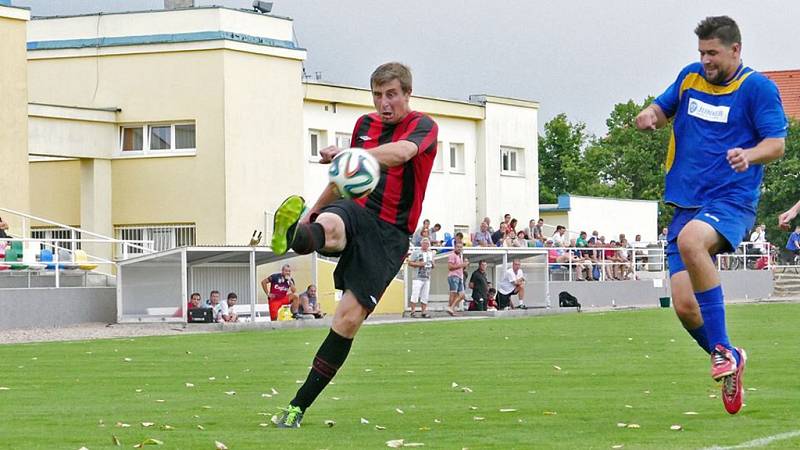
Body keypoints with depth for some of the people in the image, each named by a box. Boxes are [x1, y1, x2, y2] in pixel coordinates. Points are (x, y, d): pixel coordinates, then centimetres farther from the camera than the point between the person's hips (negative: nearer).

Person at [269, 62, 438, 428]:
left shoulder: (423, 126, -3)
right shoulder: (365, 124, 15)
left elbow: (401, 152, -27)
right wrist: (314, 210, 35)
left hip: (390, 234, -4)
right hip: (355, 210, 4)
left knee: (349, 319, -11)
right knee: (329, 227, -40)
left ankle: (300, 405, -4)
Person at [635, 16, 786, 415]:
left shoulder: (757, 87, -3)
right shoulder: (690, 77, 13)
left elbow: (777, 142, -7)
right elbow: (663, 108, 27)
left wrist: (749, 155, -29)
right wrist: (650, 116, 2)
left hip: (732, 201, -6)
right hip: (686, 204, 6)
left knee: (690, 240, -39)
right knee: (684, 306, -5)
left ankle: (722, 348, -29)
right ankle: (730, 362, 24)